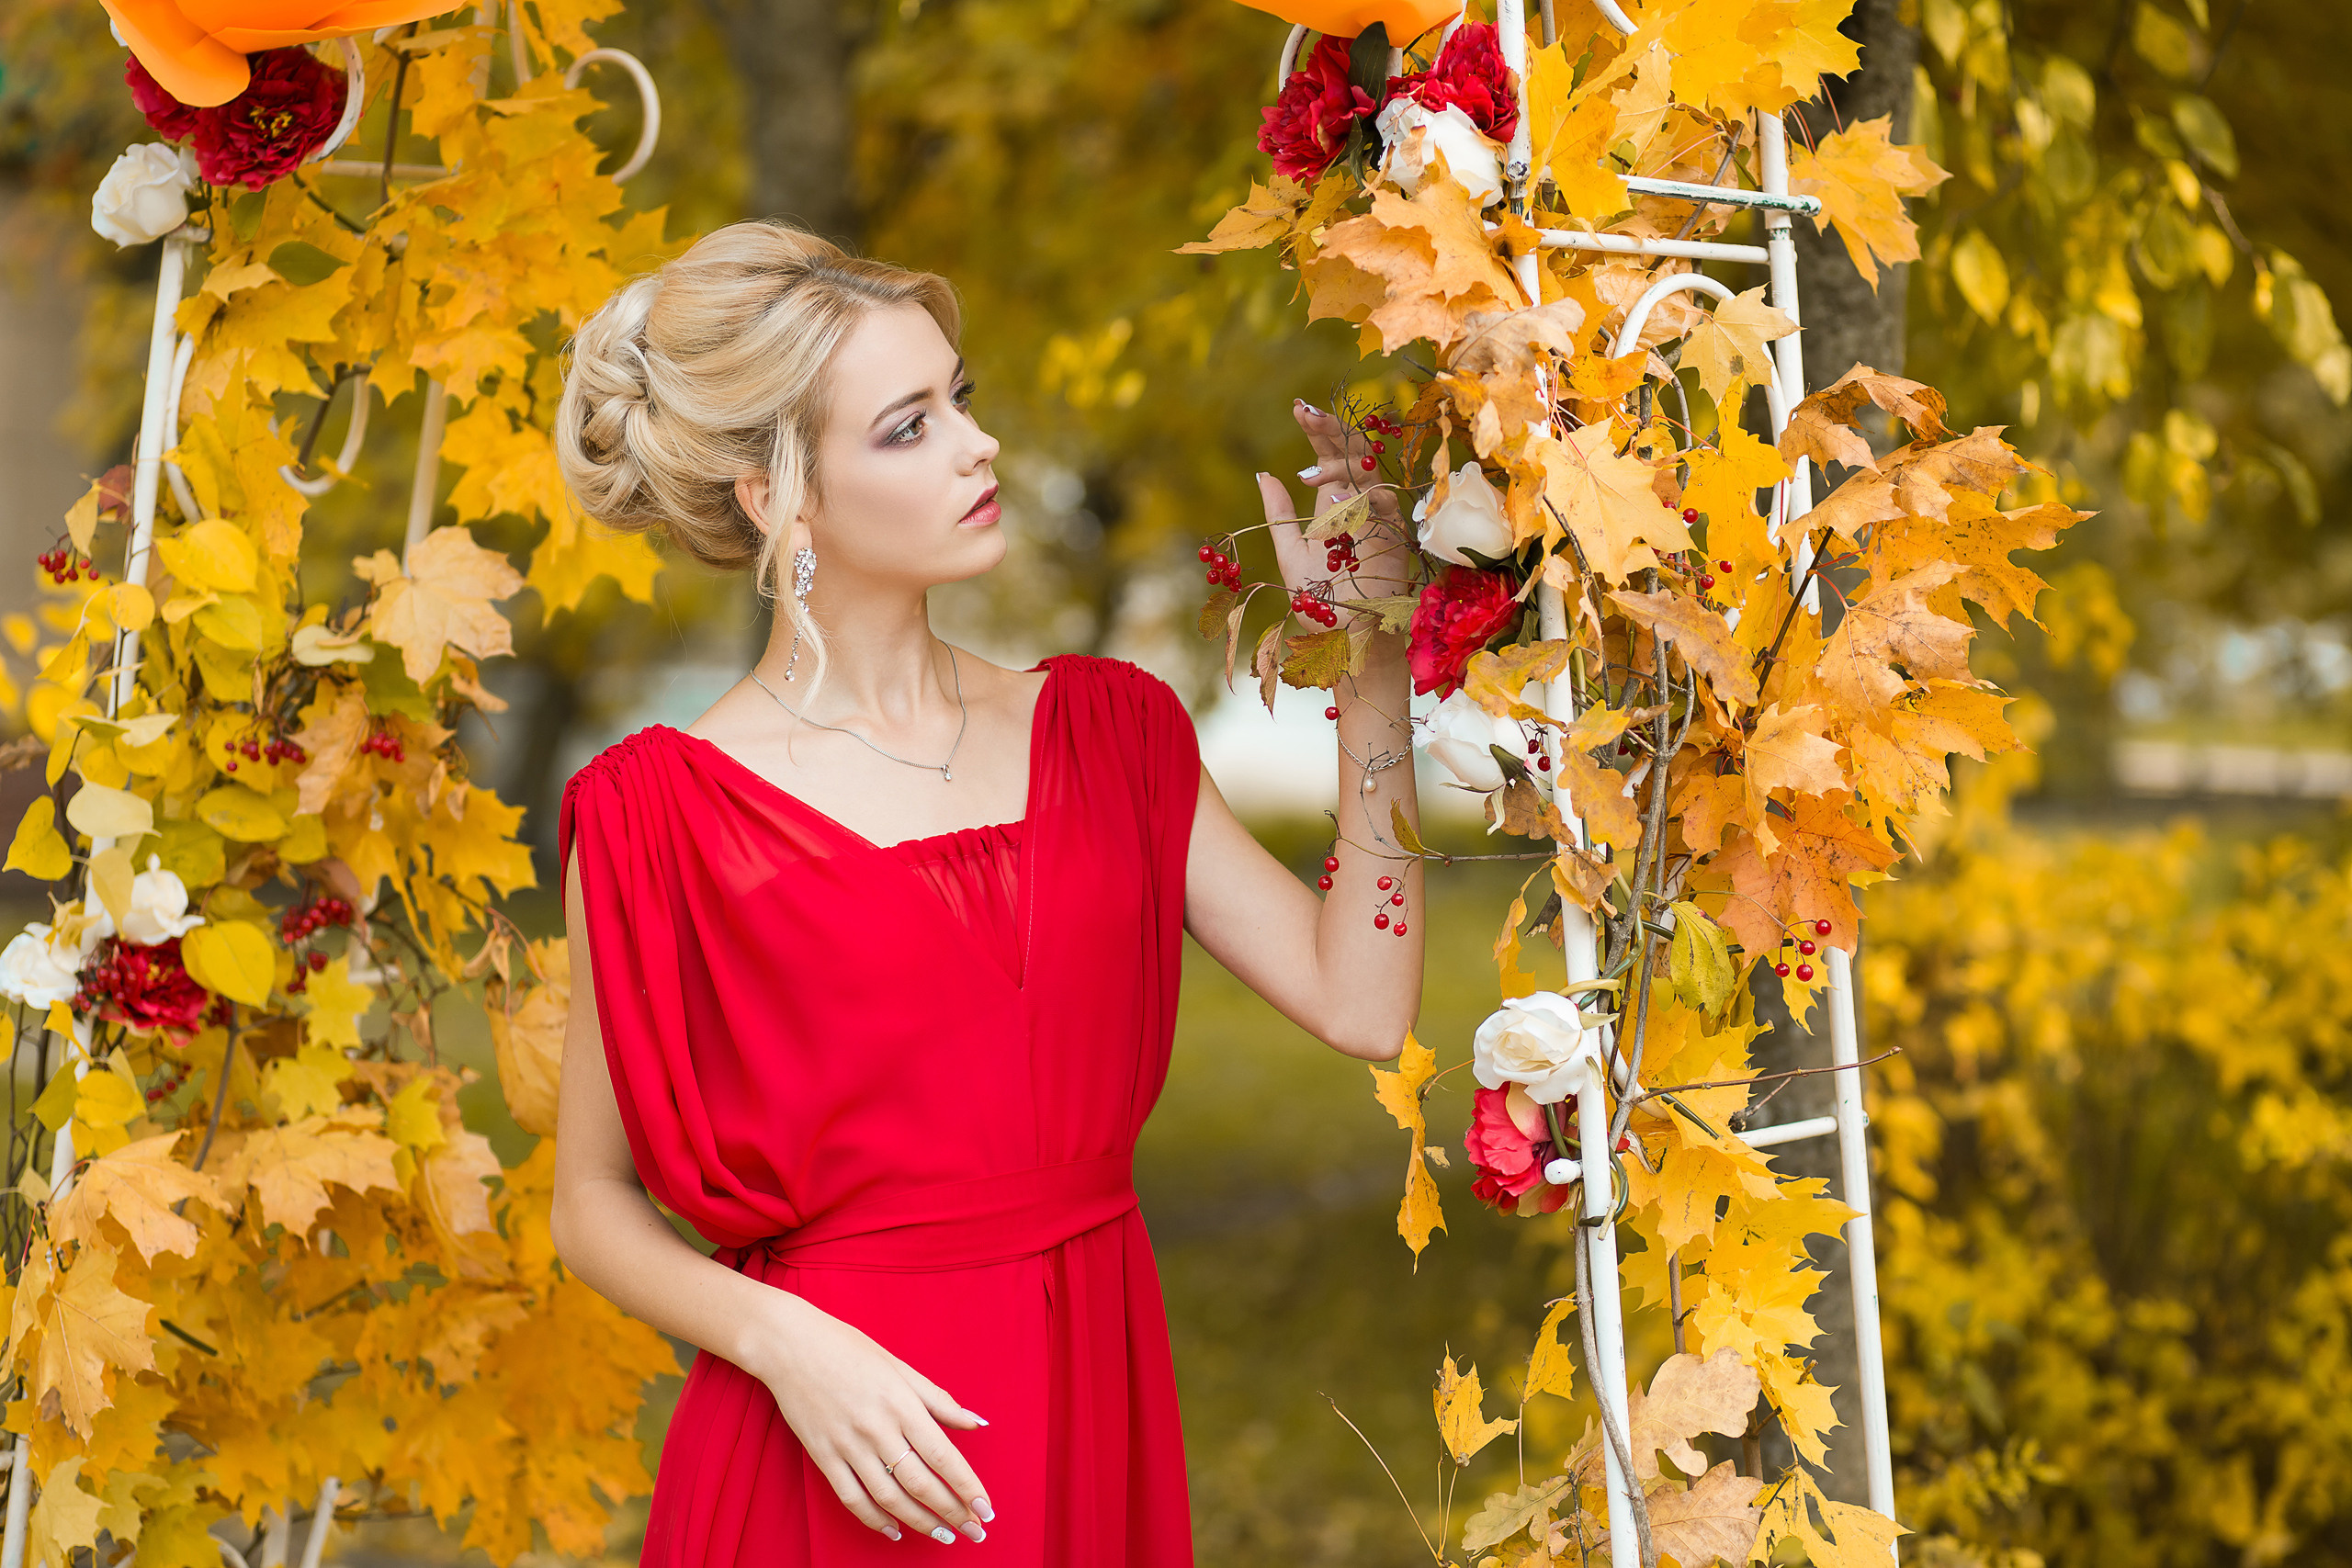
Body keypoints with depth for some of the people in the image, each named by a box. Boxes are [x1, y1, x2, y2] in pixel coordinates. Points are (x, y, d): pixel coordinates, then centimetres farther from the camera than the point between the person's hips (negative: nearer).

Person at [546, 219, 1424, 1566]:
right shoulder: (660, 810, -9)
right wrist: (783, 1340, -19)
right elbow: (596, 1203, -2)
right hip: (840, 1442, -4)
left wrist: (1373, 655, -2)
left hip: (1097, 1406, 4)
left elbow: (1362, 1004, -4)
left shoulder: (1110, 730, 4)